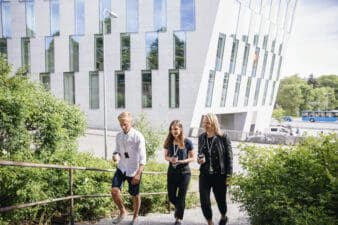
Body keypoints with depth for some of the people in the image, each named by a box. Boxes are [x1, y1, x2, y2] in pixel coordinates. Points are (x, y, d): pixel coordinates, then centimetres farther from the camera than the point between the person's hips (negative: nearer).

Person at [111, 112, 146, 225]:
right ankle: (122, 212, 16)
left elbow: (142, 157, -16)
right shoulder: (119, 136, 2)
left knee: (135, 195, 9)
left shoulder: (138, 137, -15)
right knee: (114, 191, -11)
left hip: (133, 170, -4)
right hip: (121, 168, 4)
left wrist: (138, 173, -24)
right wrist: (115, 154, -10)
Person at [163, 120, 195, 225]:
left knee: (181, 197, 3)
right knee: (171, 197, 10)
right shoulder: (168, 142, -2)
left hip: (184, 172, -3)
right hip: (171, 172, 3)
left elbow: (192, 157, -4)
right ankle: (179, 208, 43)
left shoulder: (187, 142, -11)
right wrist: (170, 159, -14)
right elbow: (165, 156, 9)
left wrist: (182, 161, -20)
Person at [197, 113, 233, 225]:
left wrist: (228, 175, -9)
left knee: (221, 199, 13)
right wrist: (199, 159, -7)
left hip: (219, 175, -3)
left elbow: (229, 157, -6)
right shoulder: (201, 137, 3)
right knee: (204, 201, -3)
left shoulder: (223, 138, -10)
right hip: (204, 175, 3)